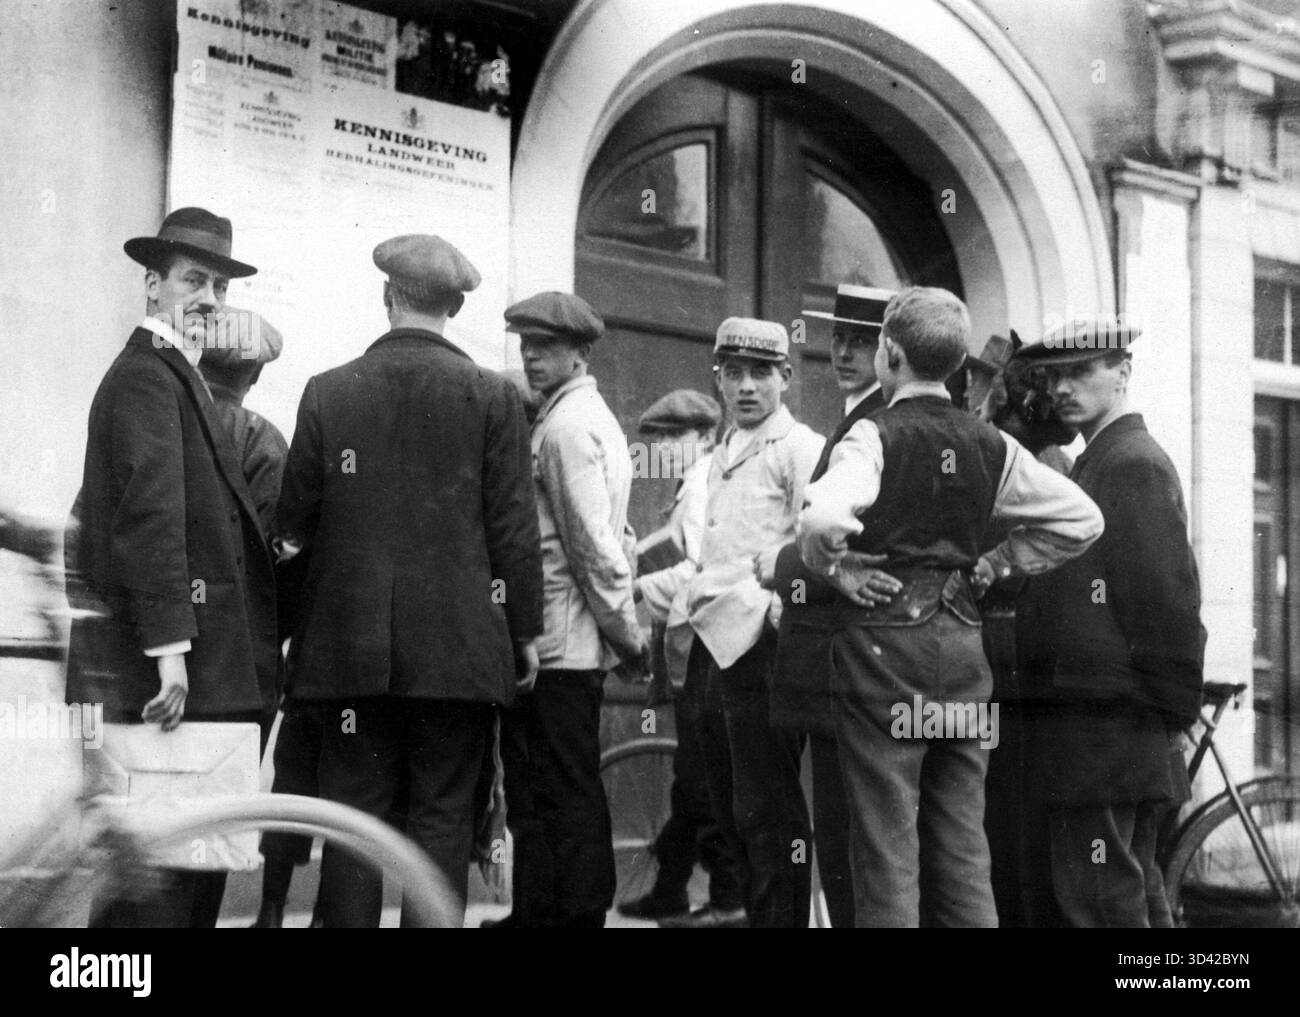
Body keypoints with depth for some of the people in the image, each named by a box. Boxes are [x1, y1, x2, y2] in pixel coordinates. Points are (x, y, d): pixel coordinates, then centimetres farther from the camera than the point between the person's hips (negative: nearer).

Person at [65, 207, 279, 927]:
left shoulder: (177, 377, 22)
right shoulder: (146, 375, -10)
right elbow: (150, 513, -19)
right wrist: (169, 646, -24)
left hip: (206, 666, 10)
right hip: (160, 658, -10)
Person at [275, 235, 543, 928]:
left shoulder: (327, 392, 2)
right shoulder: (491, 396, -2)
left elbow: (293, 522, 5)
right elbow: (513, 528, -2)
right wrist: (525, 630, 6)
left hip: (350, 640, 1)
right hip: (458, 643, -1)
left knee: (354, 812, 5)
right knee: (442, 813, 3)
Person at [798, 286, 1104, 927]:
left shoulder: (874, 437, -10)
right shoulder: (990, 445, 6)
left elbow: (822, 518, -28)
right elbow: (1082, 519, 9)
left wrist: (834, 566, -8)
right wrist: (993, 564, 13)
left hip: (882, 640, -5)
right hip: (963, 645, 5)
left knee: (887, 848, 0)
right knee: (963, 843, 12)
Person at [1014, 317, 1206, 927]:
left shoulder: (1134, 464, -11)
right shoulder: (1098, 464, 20)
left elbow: (1168, 600, -16)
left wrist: (1173, 711, -14)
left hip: (1103, 721, -10)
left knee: (1101, 902, -9)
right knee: (1135, 891, 14)